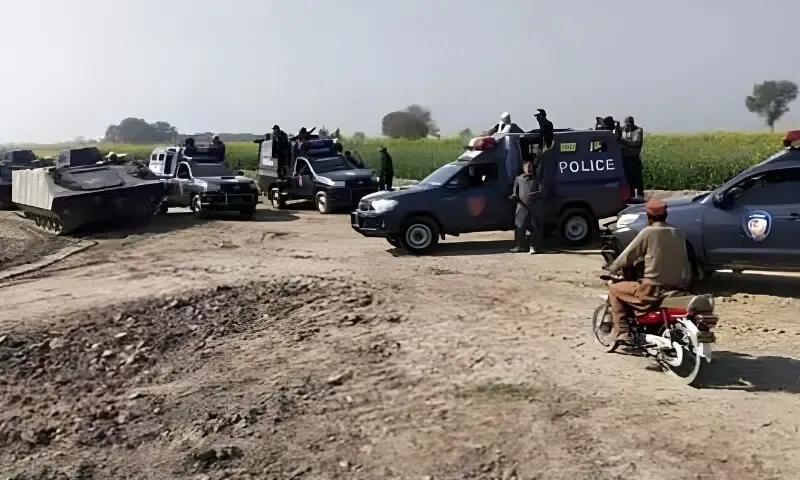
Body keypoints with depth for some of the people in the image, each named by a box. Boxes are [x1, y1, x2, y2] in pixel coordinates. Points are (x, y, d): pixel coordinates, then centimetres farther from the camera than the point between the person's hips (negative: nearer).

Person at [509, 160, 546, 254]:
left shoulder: (536, 179, 10)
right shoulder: (518, 179, 13)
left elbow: (542, 191, -1)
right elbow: (515, 192, 17)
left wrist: (535, 194, -19)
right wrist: (513, 196, -6)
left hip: (534, 207, -1)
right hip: (522, 207, 1)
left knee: (534, 227, 0)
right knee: (519, 226, 0)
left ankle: (534, 246, 7)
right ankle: (519, 246, 9)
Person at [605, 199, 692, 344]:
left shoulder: (648, 232, -8)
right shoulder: (678, 233, 8)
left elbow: (628, 255, -1)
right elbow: (683, 260, 17)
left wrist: (612, 269, 16)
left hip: (654, 288, -6)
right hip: (679, 287, 6)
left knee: (614, 289, 10)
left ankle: (621, 331, 2)